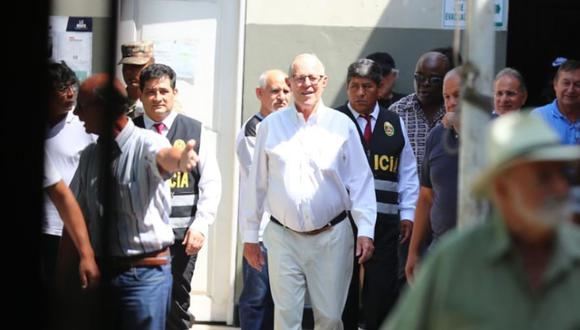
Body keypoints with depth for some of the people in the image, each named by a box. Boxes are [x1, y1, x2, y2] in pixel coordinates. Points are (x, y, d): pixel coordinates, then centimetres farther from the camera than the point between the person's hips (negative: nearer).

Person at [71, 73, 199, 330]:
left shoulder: (146, 143, -12)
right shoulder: (89, 155, 6)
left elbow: (164, 156, -36)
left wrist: (180, 158, -60)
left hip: (146, 273, -5)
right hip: (101, 272, 6)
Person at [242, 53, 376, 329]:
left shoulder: (342, 125, 2)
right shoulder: (271, 126, 4)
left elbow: (360, 181, 1)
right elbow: (257, 184, 9)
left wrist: (365, 231, -9)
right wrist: (250, 236, 10)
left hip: (331, 238, -1)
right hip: (283, 237, 1)